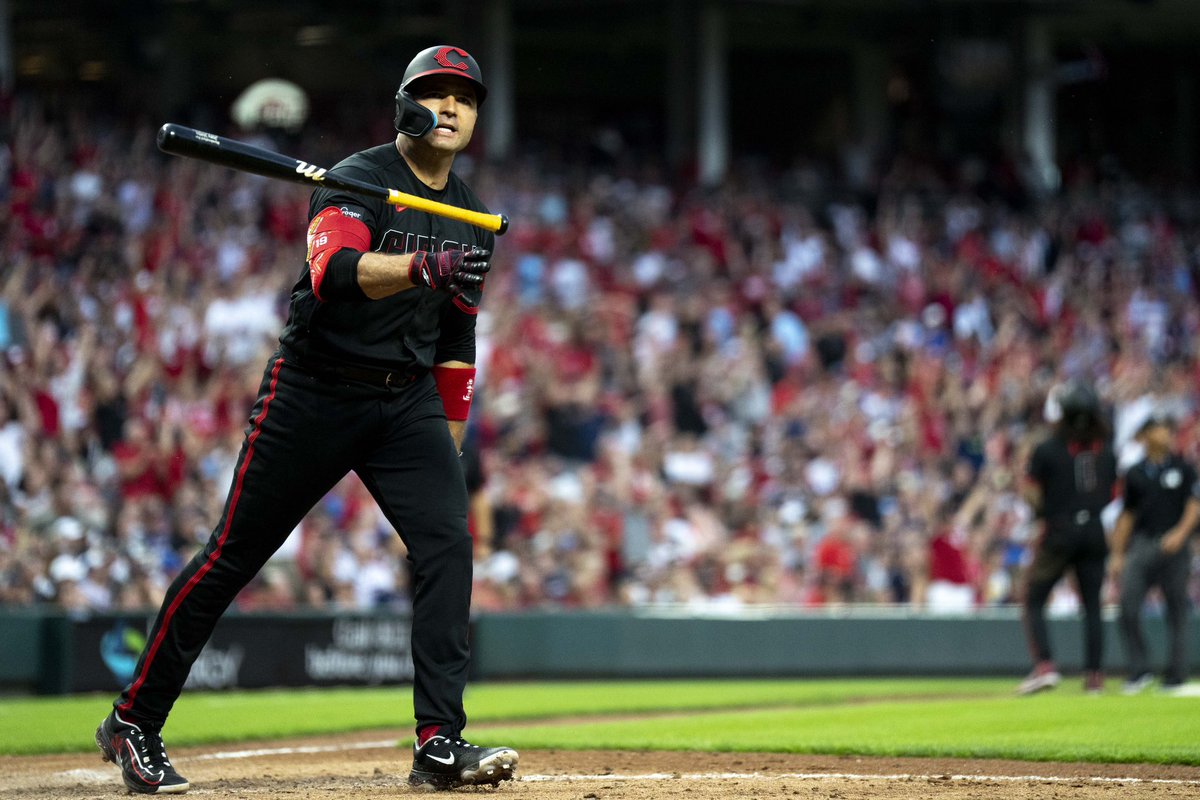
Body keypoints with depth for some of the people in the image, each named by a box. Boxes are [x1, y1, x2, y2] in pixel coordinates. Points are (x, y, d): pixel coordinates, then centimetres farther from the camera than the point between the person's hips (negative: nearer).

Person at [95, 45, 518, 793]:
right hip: (314, 391, -5)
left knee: (449, 543, -14)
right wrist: (419, 267, -50)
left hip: (408, 401, 6)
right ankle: (134, 722, 13)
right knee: (233, 556, 0)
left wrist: (449, 446, 16)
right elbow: (333, 271, -33)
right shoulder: (358, 183, -13)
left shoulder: (473, 218, 9)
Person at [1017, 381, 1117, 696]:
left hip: (1059, 532, -4)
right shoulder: (1107, 450, 5)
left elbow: (1033, 496, -7)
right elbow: (1112, 495, 9)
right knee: (1092, 605, 9)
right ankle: (1094, 676, 4)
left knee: (1033, 601, 4)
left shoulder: (1046, 450, -7)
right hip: (1095, 533, 4)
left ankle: (1044, 666, -12)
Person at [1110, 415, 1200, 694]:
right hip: (1141, 545, 2)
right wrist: (1117, 555, 12)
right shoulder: (1135, 473, 14)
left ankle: (1175, 676, 4)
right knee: (1128, 605, -12)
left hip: (1174, 548, -2)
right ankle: (1139, 671, -7)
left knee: (1177, 611, -1)